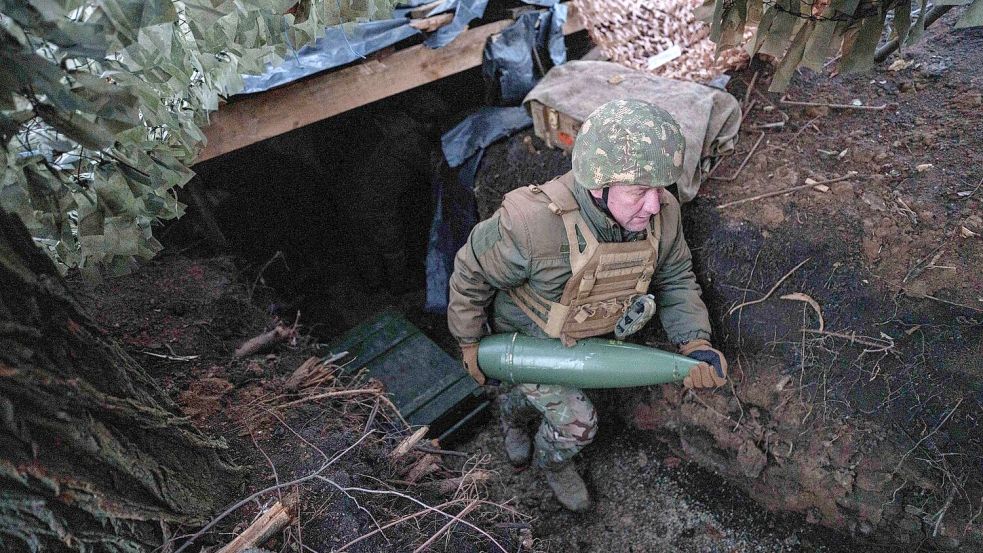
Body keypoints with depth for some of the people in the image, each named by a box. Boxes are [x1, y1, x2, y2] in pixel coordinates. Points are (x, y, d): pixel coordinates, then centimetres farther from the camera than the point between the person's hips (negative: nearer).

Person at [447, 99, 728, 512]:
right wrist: (469, 343, -11)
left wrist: (695, 342, -24)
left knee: (547, 393, 26)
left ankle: (512, 411, 63)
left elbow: (675, 278, -8)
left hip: (587, 335, 5)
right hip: (527, 339, -5)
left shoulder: (662, 213, -25)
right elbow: (472, 274, -24)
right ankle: (552, 461, 36)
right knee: (577, 422, -2)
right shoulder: (533, 223, -42)